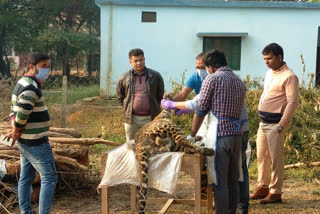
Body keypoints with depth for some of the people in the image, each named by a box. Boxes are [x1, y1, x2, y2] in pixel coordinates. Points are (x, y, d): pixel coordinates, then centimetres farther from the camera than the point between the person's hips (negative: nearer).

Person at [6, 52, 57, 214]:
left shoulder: (21, 84, 13)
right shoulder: (31, 87, -21)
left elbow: (14, 111, 12)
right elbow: (22, 114, -27)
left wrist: (15, 129, -5)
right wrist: (16, 130, -9)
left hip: (25, 141, 10)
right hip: (36, 143, -10)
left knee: (26, 178, 14)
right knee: (49, 178, -3)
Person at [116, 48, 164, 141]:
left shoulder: (155, 76, -1)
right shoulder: (124, 78, 0)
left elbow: (161, 95, 11)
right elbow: (120, 96, 15)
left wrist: (155, 108, 10)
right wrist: (127, 107, 11)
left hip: (150, 118, -1)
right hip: (131, 118, 1)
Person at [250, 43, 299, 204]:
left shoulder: (289, 77, -12)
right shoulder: (269, 73, 14)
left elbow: (292, 103, -16)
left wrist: (281, 125, -20)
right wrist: (261, 118, 17)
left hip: (275, 124, -8)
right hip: (263, 122, 8)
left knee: (276, 159, -2)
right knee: (261, 156, 13)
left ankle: (275, 192, 6)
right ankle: (263, 188, 25)